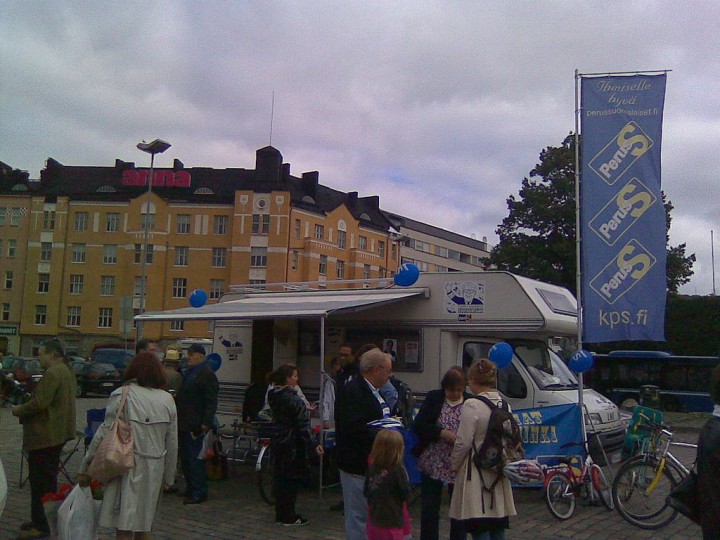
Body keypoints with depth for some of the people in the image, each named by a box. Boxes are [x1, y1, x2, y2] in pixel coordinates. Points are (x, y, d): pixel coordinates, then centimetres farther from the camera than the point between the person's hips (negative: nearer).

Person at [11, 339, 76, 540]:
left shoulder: (52, 373, -20)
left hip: (44, 436, -10)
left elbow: (40, 403, -24)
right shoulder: (66, 371, 14)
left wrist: (19, 410, -8)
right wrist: (25, 408, 15)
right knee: (49, 479, 18)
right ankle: (47, 518, 28)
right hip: (58, 433, 11)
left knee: (39, 481, -3)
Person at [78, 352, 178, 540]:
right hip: (154, 470, 4)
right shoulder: (167, 400, 5)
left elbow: (104, 435, -8)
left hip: (128, 467, -4)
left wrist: (86, 468, 1)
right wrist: (168, 477, 17)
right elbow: (172, 444, 7)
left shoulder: (122, 395, -7)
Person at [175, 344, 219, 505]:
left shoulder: (207, 374, -12)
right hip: (183, 424, 10)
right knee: (185, 458, 16)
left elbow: (211, 401, -17)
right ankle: (190, 488, 27)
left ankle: (199, 493, 1)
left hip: (195, 425, -10)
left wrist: (206, 422, -21)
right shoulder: (188, 372, 17)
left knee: (195, 458, -6)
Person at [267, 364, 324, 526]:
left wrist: (305, 409, 29)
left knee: (279, 477, 14)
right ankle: (289, 517, 10)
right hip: (293, 445, -8)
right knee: (292, 478, 2)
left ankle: (280, 514, 25)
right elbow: (303, 426, -23)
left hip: (278, 443, 8)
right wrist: (313, 444, -21)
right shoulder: (295, 400, -20)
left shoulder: (274, 397, 5)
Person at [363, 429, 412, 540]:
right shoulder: (398, 470, -17)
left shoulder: (371, 468, -3)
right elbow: (405, 494, -9)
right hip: (391, 522, -5)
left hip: (374, 518, 5)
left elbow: (365, 492, 5)